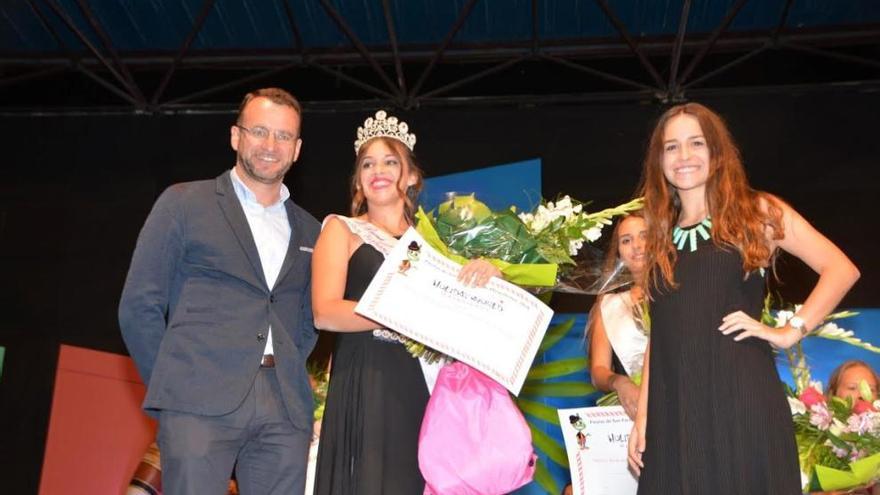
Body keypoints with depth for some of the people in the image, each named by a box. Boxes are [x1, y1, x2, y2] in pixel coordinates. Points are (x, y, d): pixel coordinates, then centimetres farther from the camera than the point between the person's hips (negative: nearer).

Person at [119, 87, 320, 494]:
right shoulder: (183, 203, 7)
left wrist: (288, 381, 10)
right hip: (200, 403, -3)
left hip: (285, 413, 4)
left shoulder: (308, 231, 19)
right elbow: (138, 306, 4)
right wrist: (172, 384, 2)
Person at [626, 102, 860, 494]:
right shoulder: (662, 234, 14)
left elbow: (841, 269, -1)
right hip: (674, 410, 4)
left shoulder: (757, 212, 4)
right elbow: (659, 334, 13)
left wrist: (790, 332, -9)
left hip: (742, 399, -3)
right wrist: (642, 416, 8)